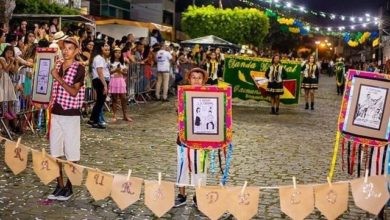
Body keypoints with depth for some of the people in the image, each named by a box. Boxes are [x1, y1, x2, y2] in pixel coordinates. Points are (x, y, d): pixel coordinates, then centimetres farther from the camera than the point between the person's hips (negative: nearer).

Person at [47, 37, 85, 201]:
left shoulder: (79, 69, -7)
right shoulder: (57, 66, 10)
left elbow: (74, 92, -17)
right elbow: (54, 90, 14)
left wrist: (58, 78, -17)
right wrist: (49, 111, 12)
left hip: (71, 115, -6)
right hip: (56, 113, 6)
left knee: (71, 152, 3)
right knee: (55, 151, 8)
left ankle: (69, 186, 14)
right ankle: (59, 185, 19)